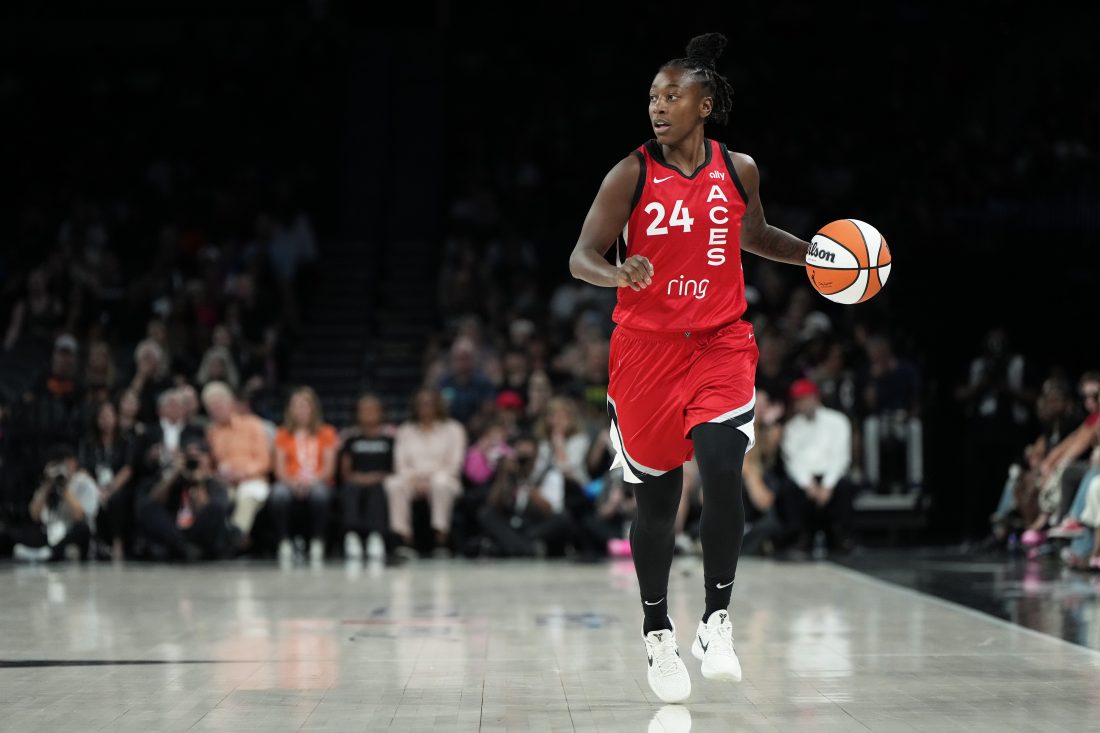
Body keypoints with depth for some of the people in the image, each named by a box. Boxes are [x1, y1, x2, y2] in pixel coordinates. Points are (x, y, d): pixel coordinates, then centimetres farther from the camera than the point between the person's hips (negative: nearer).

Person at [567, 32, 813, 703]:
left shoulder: (739, 170, 3)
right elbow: (582, 258, -9)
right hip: (647, 346, -1)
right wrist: (618, 273, -31)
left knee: (723, 472, -18)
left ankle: (717, 623, -4)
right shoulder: (633, 174, -6)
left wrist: (817, 253, 9)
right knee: (657, 495, 6)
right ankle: (658, 634, 23)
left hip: (720, 344, 1)